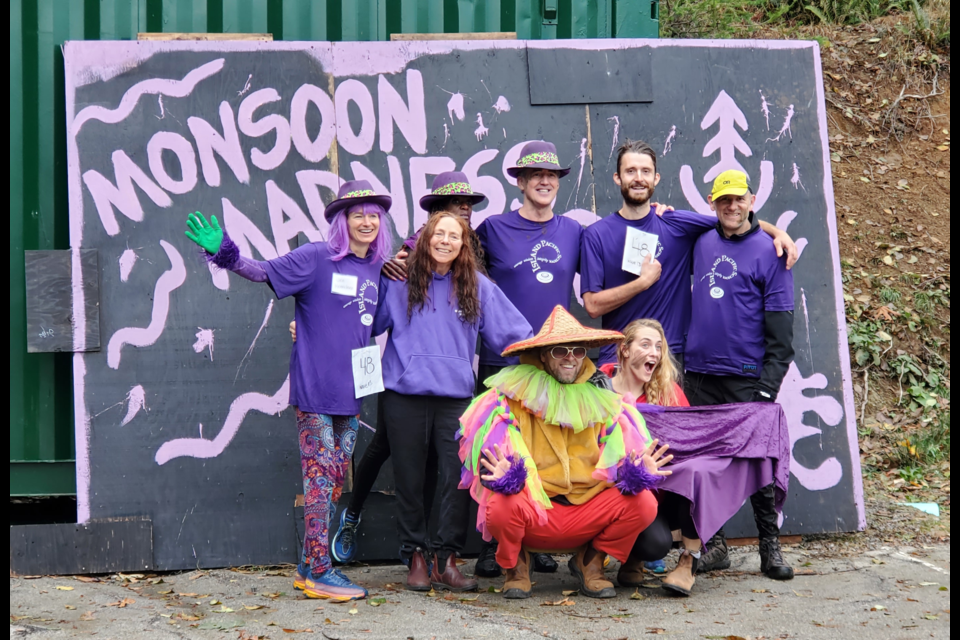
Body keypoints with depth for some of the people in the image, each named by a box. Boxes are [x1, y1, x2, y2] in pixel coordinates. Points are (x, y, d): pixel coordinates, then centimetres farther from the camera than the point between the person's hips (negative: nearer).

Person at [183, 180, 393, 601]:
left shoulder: (376, 268, 11)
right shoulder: (316, 258, -6)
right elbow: (264, 271, -11)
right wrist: (225, 254, -27)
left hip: (351, 391, 6)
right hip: (315, 389, -6)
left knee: (336, 480, 9)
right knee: (320, 478, -6)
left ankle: (310, 567, 18)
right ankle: (318, 572, -1)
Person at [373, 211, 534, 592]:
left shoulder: (477, 286, 9)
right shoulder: (399, 281, 6)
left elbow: (514, 332, 11)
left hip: (455, 396, 1)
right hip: (404, 394, 0)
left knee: (458, 477, -7)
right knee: (409, 479, 5)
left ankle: (446, 560, 2)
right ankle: (416, 557, 16)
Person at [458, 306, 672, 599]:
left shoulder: (600, 397, 11)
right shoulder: (512, 398, -2)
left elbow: (619, 456, 7)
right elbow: (491, 450, -10)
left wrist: (635, 473, -17)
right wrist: (503, 477, -34)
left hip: (587, 510, 4)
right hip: (533, 511, -3)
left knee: (644, 503, -20)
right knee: (501, 506, -37)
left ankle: (590, 560, 10)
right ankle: (515, 564, 2)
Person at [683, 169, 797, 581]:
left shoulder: (768, 252, -3)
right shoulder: (702, 243, 10)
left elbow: (780, 327, -5)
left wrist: (769, 383, -12)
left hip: (747, 379, -4)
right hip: (699, 376, 4)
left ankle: (771, 548, 7)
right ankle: (713, 546, 14)